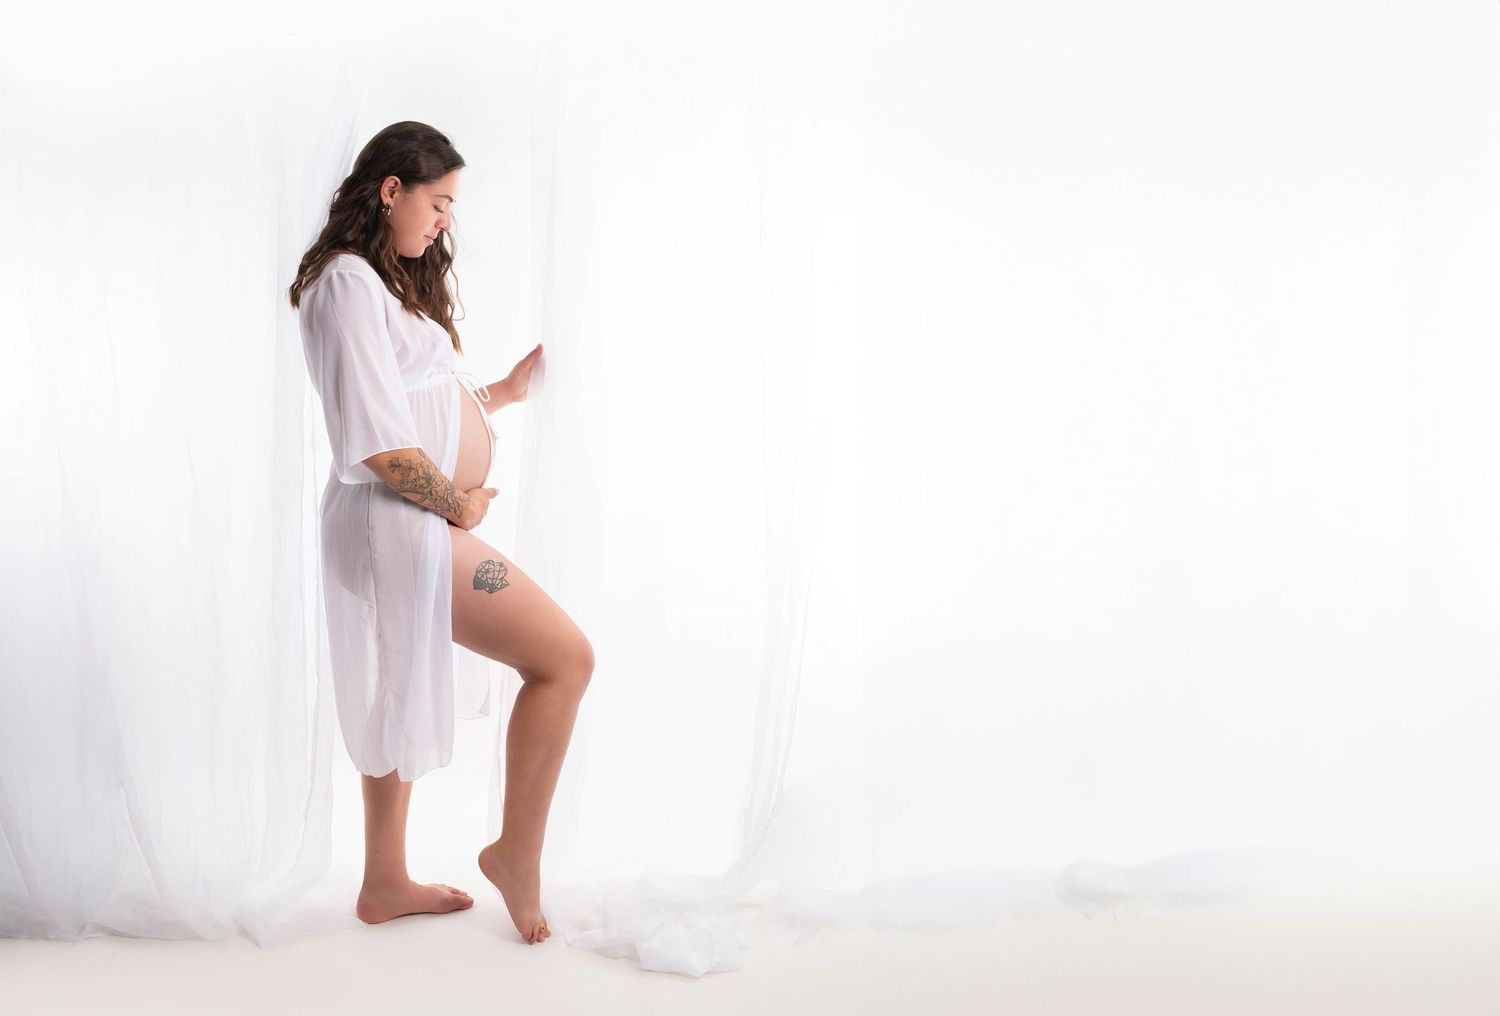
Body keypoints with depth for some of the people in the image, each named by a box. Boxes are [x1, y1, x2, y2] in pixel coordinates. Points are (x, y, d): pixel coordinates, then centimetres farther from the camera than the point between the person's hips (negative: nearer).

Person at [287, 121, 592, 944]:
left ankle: (385, 884, 32)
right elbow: (381, 445, -24)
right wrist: (457, 501, -13)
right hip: (404, 526, -11)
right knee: (565, 659, -8)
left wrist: (503, 392, 16)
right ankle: (517, 851, 4)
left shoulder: (386, 282, 17)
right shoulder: (349, 282, -17)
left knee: (402, 697, 19)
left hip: (412, 528, 11)